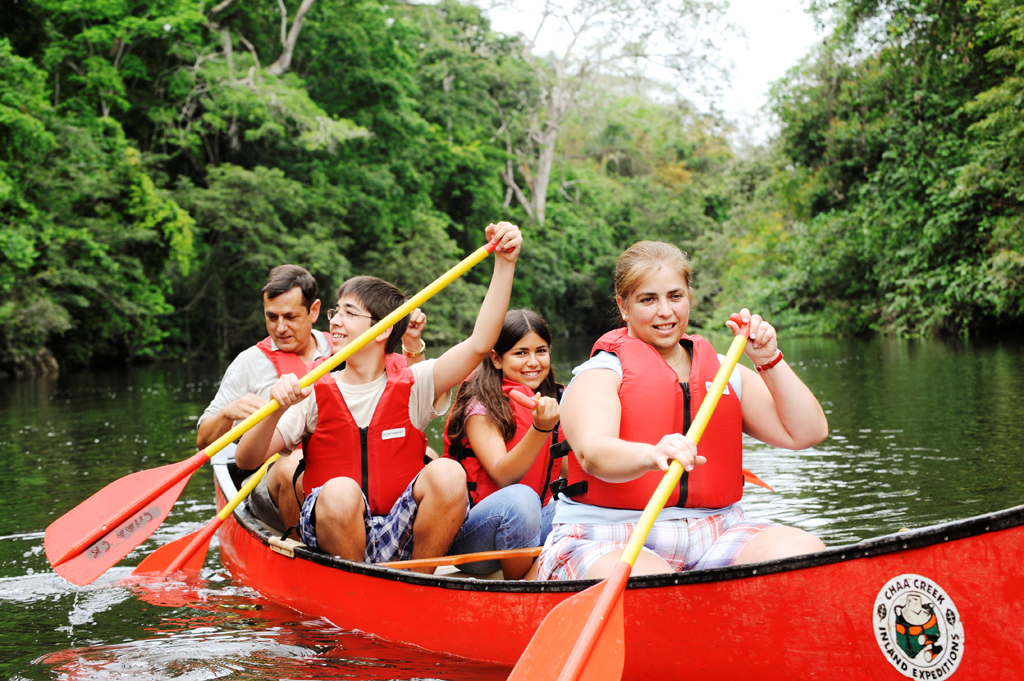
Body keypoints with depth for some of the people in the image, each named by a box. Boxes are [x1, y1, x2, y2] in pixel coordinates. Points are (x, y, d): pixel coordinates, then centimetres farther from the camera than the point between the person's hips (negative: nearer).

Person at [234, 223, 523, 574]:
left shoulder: (413, 385, 4)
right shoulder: (313, 393, 4)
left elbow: (479, 345, -8)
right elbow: (246, 459, -3)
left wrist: (505, 263, -13)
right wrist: (277, 410, -22)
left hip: (400, 535, 1)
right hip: (329, 531, -1)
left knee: (447, 473, -25)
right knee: (340, 491, -33)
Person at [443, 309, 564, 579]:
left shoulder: (553, 402, 10)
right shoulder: (480, 405, -11)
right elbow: (502, 475, -23)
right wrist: (540, 428, -35)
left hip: (532, 521, 7)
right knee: (519, 497, -36)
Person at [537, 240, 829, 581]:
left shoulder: (724, 373, 16)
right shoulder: (600, 374, 0)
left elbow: (807, 432, 10)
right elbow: (593, 453, -21)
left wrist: (769, 361, -1)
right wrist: (651, 455, -43)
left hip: (714, 536, 5)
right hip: (609, 545, -5)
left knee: (804, 549, -24)